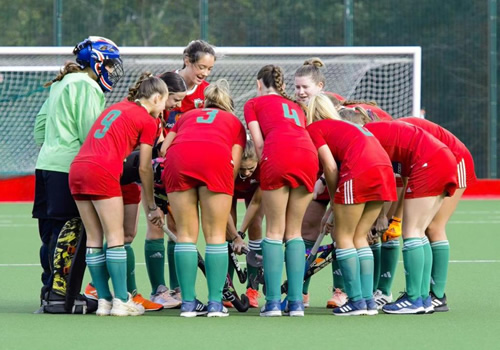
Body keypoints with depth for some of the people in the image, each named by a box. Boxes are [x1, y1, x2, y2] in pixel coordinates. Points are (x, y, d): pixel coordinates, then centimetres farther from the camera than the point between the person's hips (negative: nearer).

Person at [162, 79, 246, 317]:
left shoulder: (186, 116, 38)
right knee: (216, 235, 6)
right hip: (216, 157, -2)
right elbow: (234, 163, 16)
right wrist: (223, 201, 23)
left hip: (178, 157, 2)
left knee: (185, 234, 8)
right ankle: (215, 303, 1)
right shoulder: (235, 122, 32)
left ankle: (188, 303, 5)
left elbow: (163, 149, 25)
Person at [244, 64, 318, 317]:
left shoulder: (254, 103, 23)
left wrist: (265, 168, 15)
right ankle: (296, 302, 4)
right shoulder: (295, 107, 35)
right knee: (294, 232, 11)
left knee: (275, 231, 1)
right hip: (309, 155, 4)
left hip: (279, 154, -4)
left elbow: (259, 143, 9)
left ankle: (273, 302, -6)